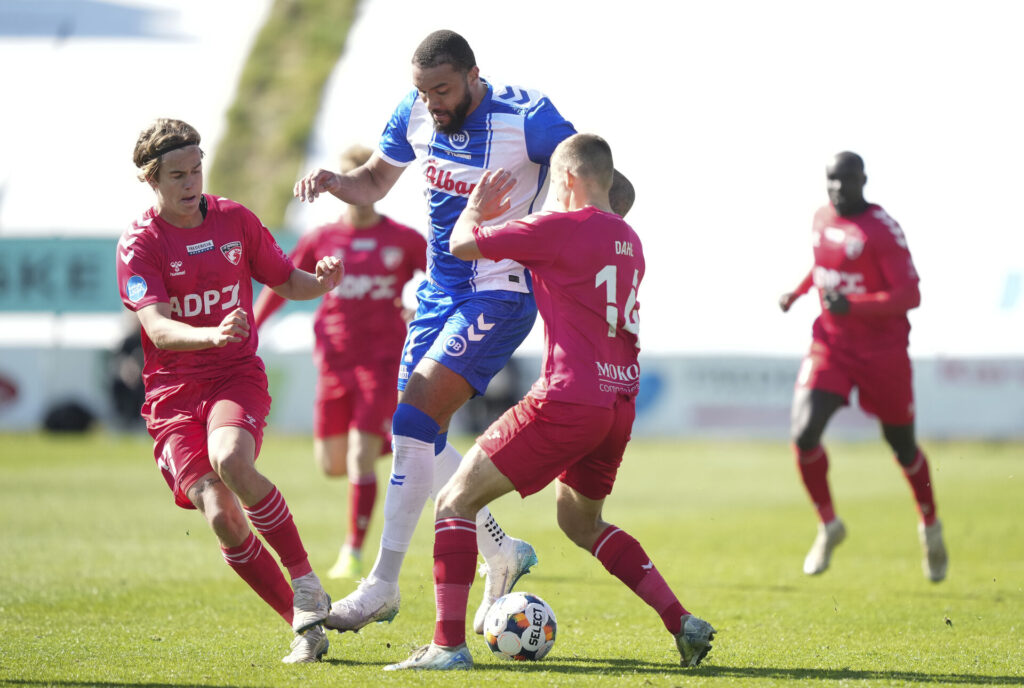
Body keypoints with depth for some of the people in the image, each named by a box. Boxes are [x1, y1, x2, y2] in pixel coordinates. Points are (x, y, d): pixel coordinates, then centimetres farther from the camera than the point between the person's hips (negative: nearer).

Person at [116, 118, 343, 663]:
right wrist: (212, 335, -39)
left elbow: (285, 282, 17)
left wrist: (320, 282, -7)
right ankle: (305, 624, -5)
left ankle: (307, 584, -19)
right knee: (221, 517, -19)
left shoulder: (235, 220, 5)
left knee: (230, 459, -34)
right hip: (172, 391, 0)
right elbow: (158, 329, -19)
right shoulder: (138, 244, -5)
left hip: (237, 375, 0)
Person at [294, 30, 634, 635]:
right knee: (421, 437, 7)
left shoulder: (527, 118, -19)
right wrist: (334, 182, -8)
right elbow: (374, 183, 14)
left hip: (500, 294, -7)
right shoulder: (416, 113, -1)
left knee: (415, 421, -18)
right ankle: (502, 554, 25)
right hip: (440, 289, 7)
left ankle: (383, 585, -13)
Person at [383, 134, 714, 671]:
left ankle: (449, 644, -9)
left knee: (455, 502, 0)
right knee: (581, 522, 28)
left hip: (568, 401, -8)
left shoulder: (561, 227, -10)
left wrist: (478, 205, 18)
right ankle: (682, 624, 20)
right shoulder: (628, 240, 13)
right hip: (620, 404, 8)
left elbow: (462, 245, -3)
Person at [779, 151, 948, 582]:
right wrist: (797, 292, 9)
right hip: (831, 346, 5)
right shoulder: (822, 219, 4)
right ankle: (828, 526, 5)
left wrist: (853, 305, -33)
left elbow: (910, 295, -22)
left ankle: (931, 527, 38)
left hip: (883, 352, -4)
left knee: (902, 445, 11)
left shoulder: (882, 230, -18)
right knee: (804, 434, -16)